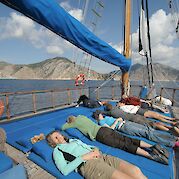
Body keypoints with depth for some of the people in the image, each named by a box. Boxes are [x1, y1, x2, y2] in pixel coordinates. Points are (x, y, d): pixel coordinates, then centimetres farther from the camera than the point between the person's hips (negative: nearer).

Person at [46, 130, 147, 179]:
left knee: (135, 170, -15)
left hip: (101, 156, 7)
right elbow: (65, 170, -3)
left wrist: (96, 149, 5)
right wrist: (84, 157, -10)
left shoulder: (74, 140, 30)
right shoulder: (57, 150, 12)